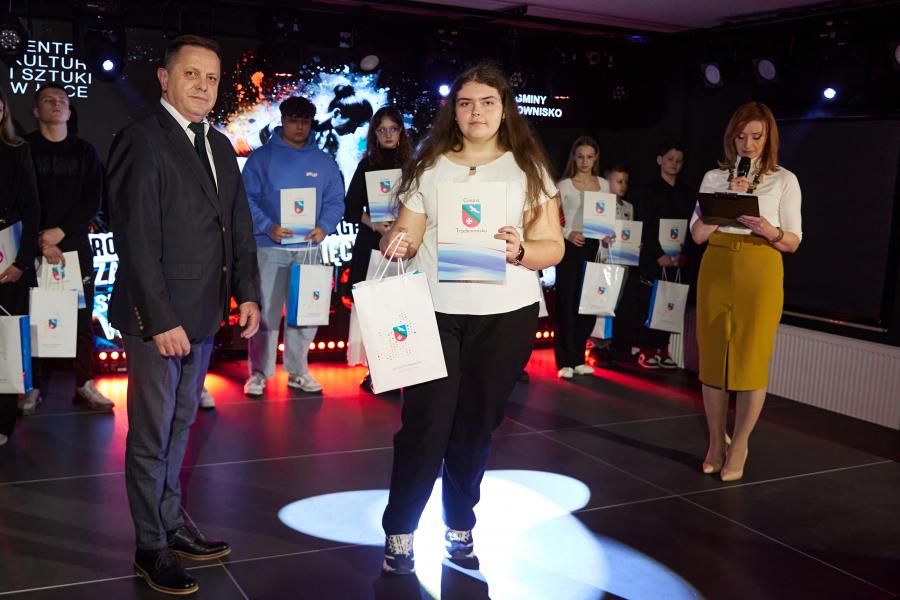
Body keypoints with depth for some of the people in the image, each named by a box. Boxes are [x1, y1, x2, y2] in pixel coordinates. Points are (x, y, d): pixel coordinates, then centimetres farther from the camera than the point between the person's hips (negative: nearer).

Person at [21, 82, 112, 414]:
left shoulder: (85, 152, 10)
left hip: (75, 244, 1)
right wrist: (39, 240, -12)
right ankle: (35, 385, 7)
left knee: (82, 317, 1)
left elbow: (93, 202, 3)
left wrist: (59, 232, -10)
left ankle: (84, 383, 8)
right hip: (34, 246, -1)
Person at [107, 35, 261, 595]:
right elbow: (137, 239, -17)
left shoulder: (220, 146, 12)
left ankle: (172, 523, 32)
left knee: (179, 427, 18)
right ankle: (152, 548, 18)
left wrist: (248, 294, 4)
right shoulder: (142, 141, -12)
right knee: (152, 437, 4)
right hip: (156, 315, -7)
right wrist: (162, 321, -20)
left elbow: (239, 225, 14)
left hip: (203, 313, 7)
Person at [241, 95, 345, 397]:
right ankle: (258, 373, 10)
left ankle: (298, 371, 20)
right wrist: (267, 227, -18)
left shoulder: (324, 162, 11)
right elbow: (247, 199, -3)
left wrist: (324, 227, -9)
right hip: (270, 248, -3)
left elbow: (335, 201, 10)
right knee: (265, 313, -1)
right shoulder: (262, 158, 2)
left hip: (309, 249, 3)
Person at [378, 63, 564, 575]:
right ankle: (400, 531, 12)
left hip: (506, 316, 1)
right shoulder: (429, 167, 6)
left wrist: (520, 251, -20)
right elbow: (407, 238, 5)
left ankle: (460, 526, 26)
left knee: (476, 425, 10)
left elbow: (554, 247, 0)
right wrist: (395, 242, -18)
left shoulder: (528, 168, 4)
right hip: (435, 311, 0)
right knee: (426, 423, -3)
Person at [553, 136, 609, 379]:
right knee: (567, 302, -3)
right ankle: (565, 361, 3)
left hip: (593, 247, 4)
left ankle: (578, 359, 15)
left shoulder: (604, 185, 12)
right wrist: (568, 234, -20)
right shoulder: (564, 185, -1)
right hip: (569, 247, -4)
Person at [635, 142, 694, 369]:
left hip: (677, 259, 4)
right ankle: (646, 350, 2)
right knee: (650, 303, -3)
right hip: (653, 258, -4)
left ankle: (662, 350, 9)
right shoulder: (650, 190, 1)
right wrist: (659, 255, -14)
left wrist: (683, 254, -5)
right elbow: (644, 226, -6)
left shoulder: (686, 193, 13)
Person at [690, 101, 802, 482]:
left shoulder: (784, 180, 4)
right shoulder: (714, 178, 10)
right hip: (716, 271, 2)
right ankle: (716, 443, 18)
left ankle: (738, 447, 10)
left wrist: (769, 231, -18)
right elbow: (698, 234, 5)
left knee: (752, 361, -2)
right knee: (712, 357, 5)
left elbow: (793, 243, 3)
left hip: (760, 274, -2)